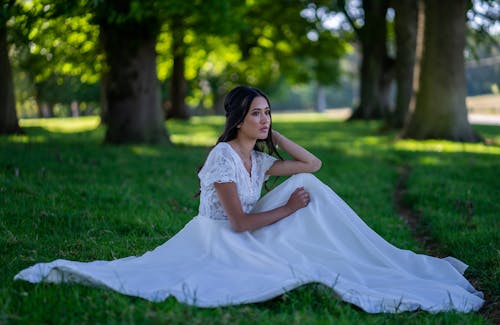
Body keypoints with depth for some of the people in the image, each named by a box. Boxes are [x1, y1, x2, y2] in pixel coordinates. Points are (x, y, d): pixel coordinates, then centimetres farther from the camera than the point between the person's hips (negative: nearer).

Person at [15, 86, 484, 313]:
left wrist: (274, 135, 6)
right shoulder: (222, 156, -17)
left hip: (245, 239, 9)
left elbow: (313, 164, 13)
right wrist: (290, 209, -15)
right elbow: (239, 222, -21)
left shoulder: (259, 157, 8)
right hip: (218, 240, -9)